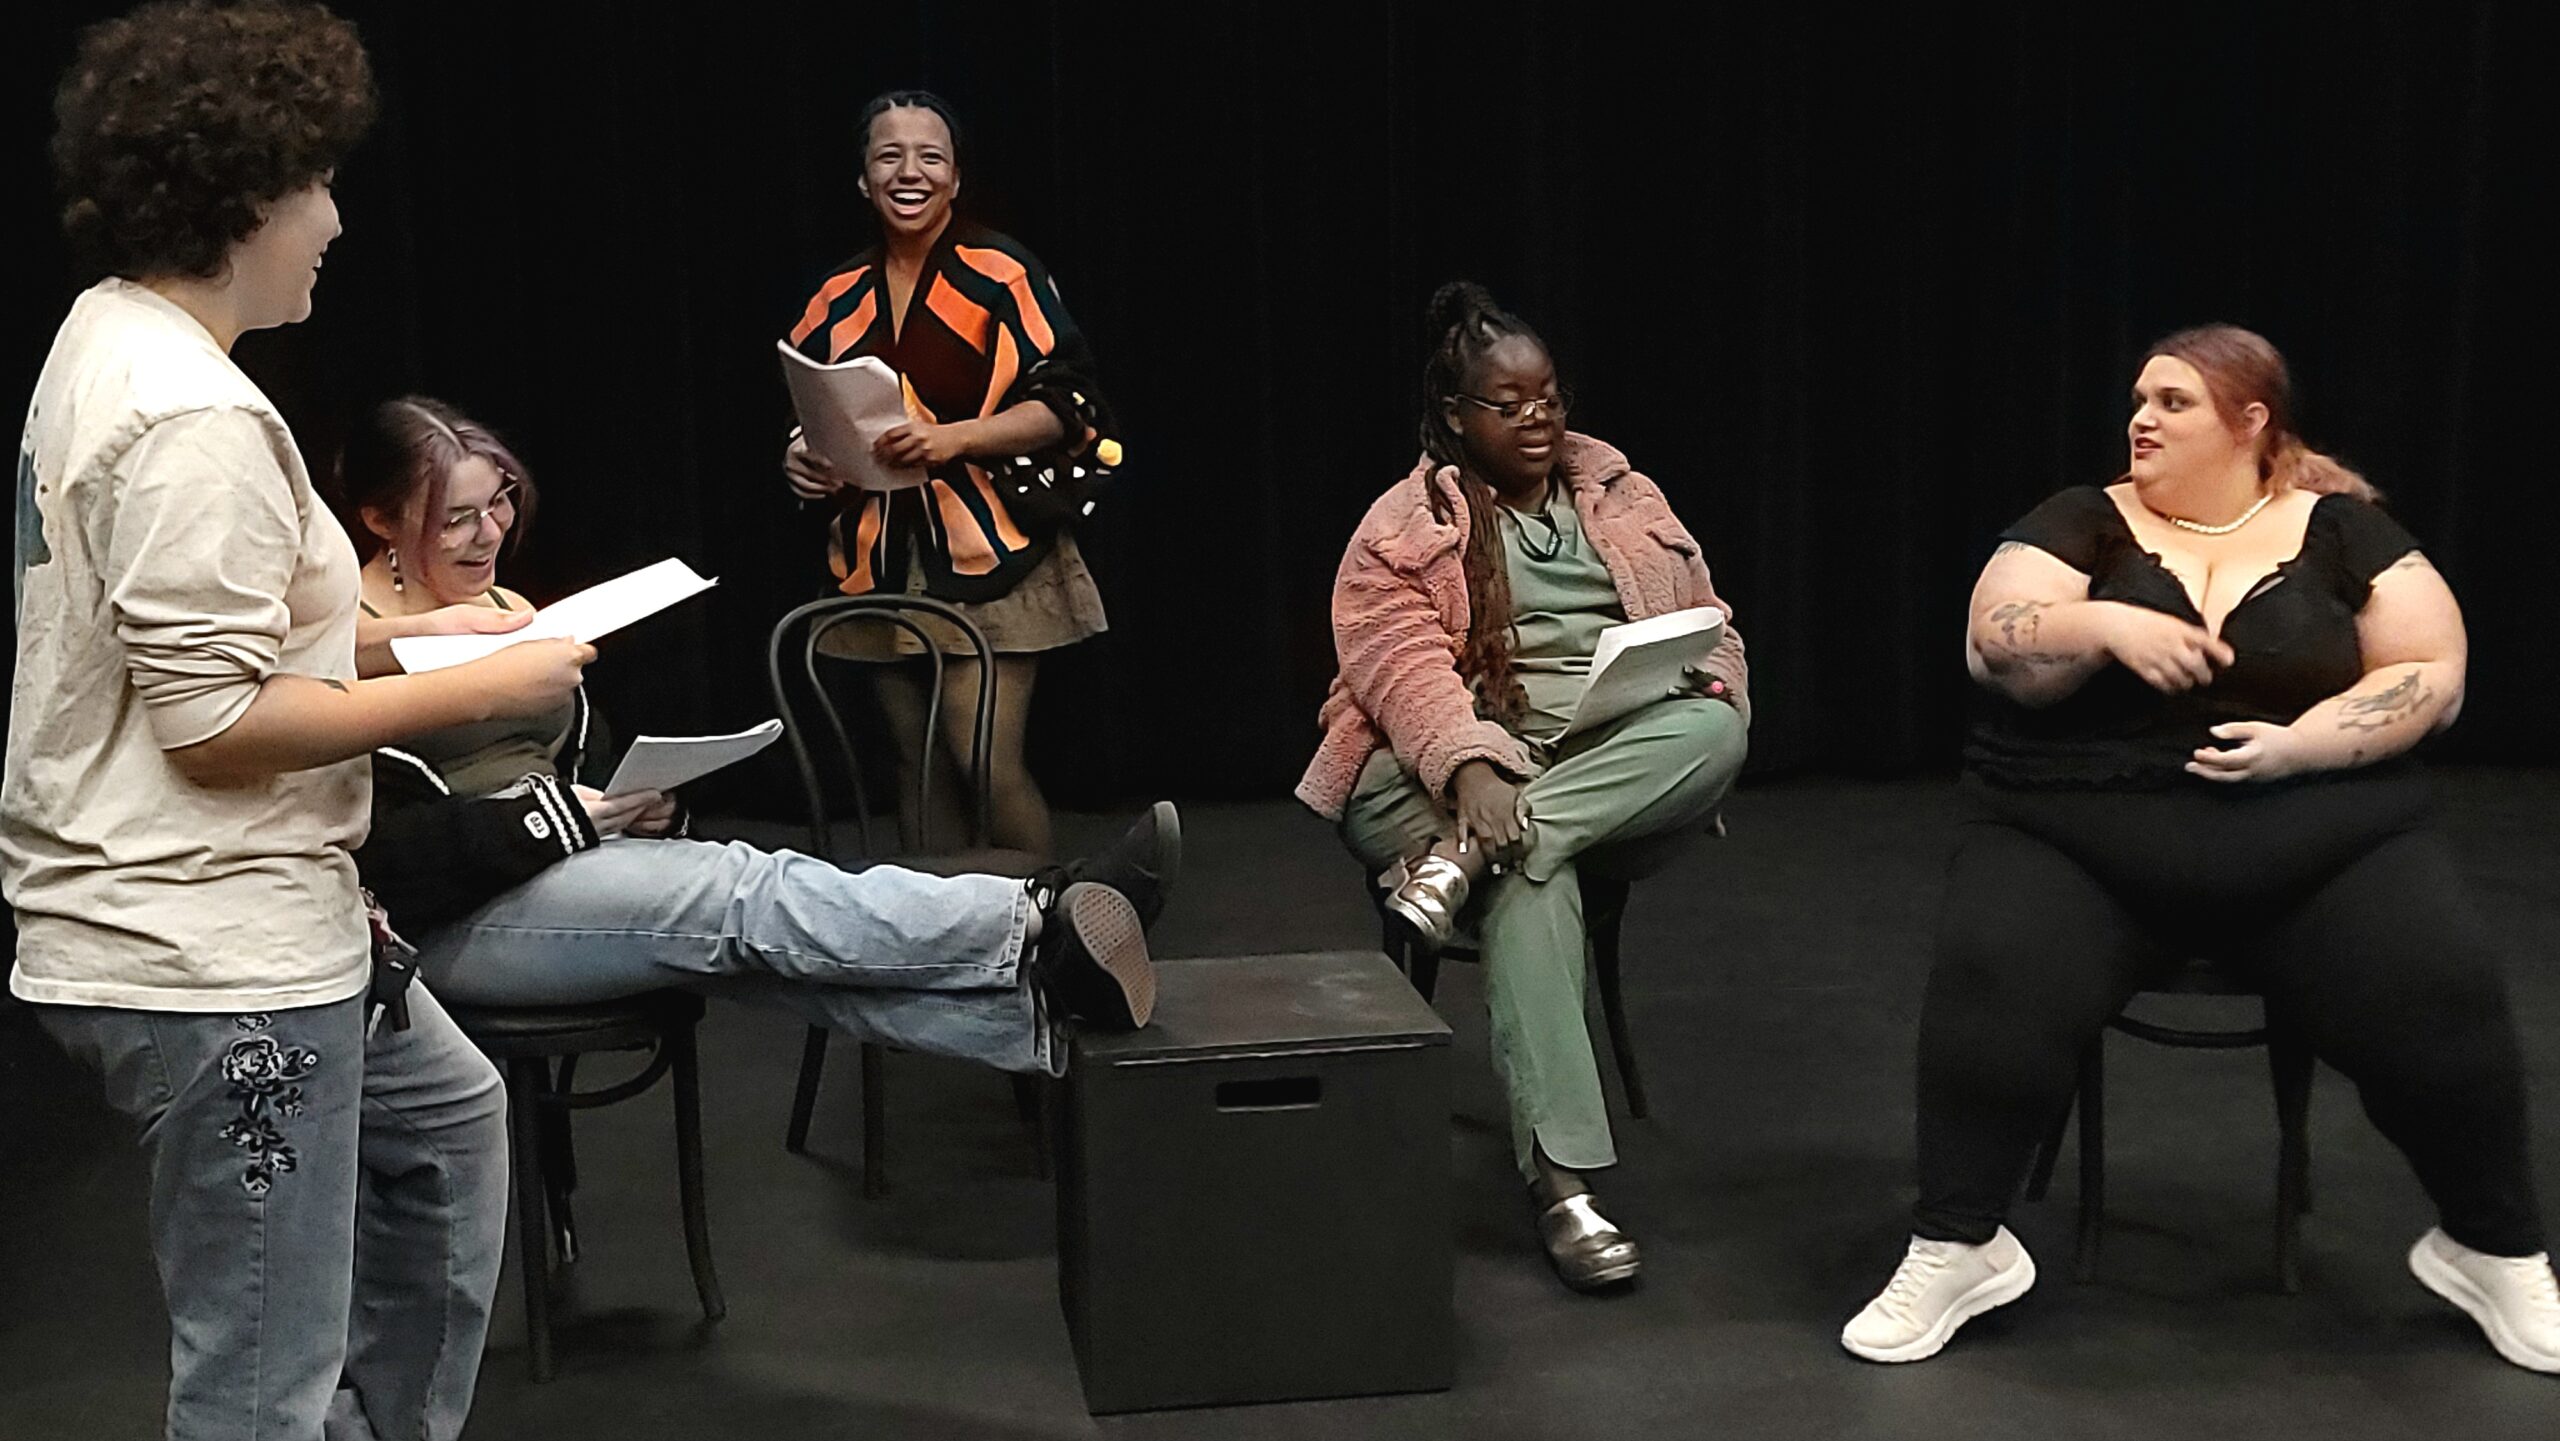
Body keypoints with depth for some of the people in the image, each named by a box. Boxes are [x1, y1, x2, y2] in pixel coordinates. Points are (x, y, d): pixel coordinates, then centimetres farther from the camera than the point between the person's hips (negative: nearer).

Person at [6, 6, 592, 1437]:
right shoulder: (198, 418, -22)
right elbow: (216, 725, -23)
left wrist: (370, 627, 15)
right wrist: (485, 688, -17)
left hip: (215, 926, 11)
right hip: (213, 957, -11)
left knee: (449, 1120, 30)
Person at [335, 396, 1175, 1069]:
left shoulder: (509, 612, 19)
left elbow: (589, 763, 23)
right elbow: (374, 854, -18)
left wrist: (639, 803, -1)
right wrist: (549, 818, -20)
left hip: (559, 869, 7)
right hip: (450, 922, -7)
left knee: (773, 952, -23)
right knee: (746, 897, -27)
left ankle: (1036, 1002, -43)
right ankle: (1039, 931, -38)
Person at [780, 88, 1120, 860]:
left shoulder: (1000, 273, -4)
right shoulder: (840, 297, 11)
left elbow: (1062, 404, -9)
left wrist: (952, 438, -22)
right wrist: (802, 460, -2)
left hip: (987, 553, -5)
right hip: (884, 558, 5)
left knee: (989, 763, -12)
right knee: (918, 765, 8)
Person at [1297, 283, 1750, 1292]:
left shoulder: (1623, 500, 19)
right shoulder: (1404, 530, 5)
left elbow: (1706, 628, 16)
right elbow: (1404, 661, -11)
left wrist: (1702, 691, -10)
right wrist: (1471, 765, -31)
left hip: (1623, 774, 4)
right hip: (1462, 772, -4)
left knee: (1717, 730, -29)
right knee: (1532, 876, -37)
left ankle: (1469, 851, -36)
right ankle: (1559, 1179, -40)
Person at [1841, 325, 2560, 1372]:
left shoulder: (2342, 530, 9)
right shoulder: (2083, 523, 8)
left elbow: (2431, 678, 2)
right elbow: (1993, 649, -3)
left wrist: (2298, 743, -13)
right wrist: (2104, 624, -22)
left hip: (2322, 845, 0)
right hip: (2078, 842, 0)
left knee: (2441, 994, -24)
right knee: (1993, 982, -30)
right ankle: (1954, 1249, -11)